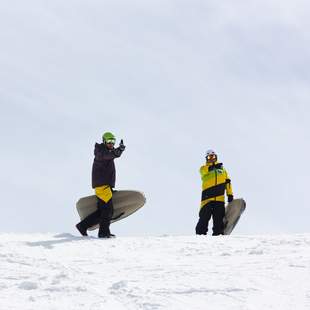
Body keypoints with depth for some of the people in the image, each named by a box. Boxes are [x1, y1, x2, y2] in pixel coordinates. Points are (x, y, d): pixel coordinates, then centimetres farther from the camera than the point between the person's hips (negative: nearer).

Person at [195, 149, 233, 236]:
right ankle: (200, 233, -2)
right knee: (204, 217, -7)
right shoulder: (203, 168, 14)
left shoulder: (222, 169, 23)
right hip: (207, 197, -2)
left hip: (220, 198, 2)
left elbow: (227, 183, 20)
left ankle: (218, 233, 2)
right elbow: (205, 170, -12)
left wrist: (230, 194, 11)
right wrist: (214, 165, -26)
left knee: (219, 218, 0)